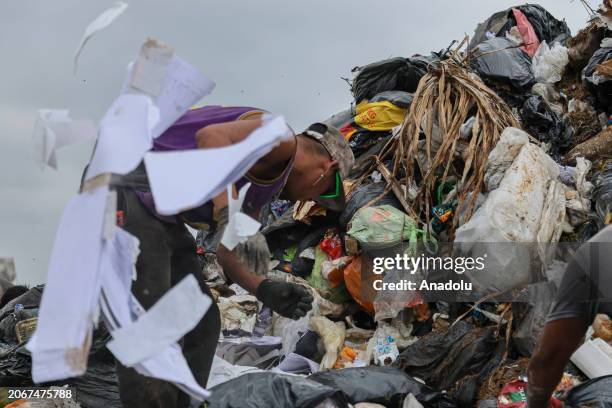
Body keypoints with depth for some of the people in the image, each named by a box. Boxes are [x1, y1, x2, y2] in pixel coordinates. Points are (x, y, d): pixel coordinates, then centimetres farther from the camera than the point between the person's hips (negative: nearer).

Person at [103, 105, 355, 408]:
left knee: (201, 326, 13)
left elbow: (229, 253, 19)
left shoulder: (264, 189, 22)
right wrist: (228, 215, -35)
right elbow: (211, 136, -27)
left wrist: (265, 291, 5)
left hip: (162, 216, 11)